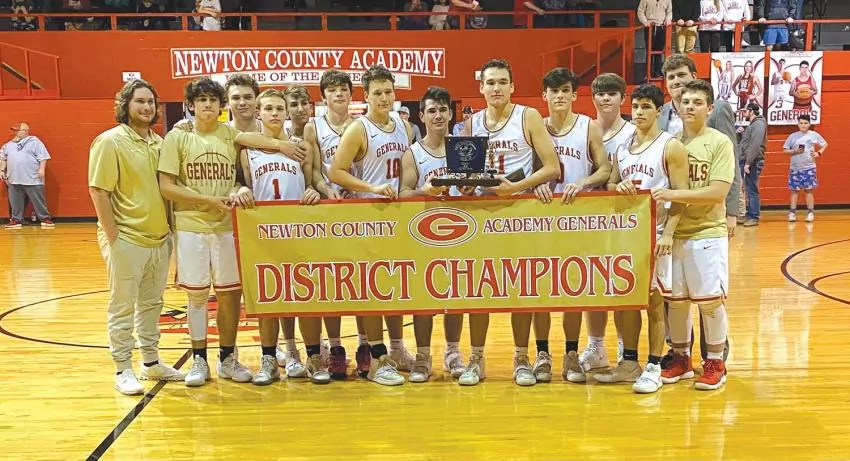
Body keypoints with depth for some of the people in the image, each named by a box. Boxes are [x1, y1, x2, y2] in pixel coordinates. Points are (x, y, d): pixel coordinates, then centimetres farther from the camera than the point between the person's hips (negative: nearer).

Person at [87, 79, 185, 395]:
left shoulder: (158, 142, 9)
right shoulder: (110, 141, -10)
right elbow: (98, 191, -13)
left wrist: (168, 227, 10)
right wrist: (112, 237, -15)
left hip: (159, 238, 7)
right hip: (126, 239, -6)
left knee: (152, 304, 16)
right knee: (122, 307, 3)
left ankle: (151, 362, 28)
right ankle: (123, 371, 13)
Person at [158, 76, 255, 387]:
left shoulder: (232, 135, 5)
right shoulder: (178, 137, -2)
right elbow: (166, 186, -8)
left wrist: (242, 190, -11)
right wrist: (211, 200, -14)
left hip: (228, 226, 2)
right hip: (190, 226, -2)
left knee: (230, 292, 7)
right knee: (196, 294, 6)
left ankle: (227, 358, 21)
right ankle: (199, 360, 20)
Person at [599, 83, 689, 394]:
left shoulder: (671, 146, -5)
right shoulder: (622, 148, 12)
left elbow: (680, 194, -10)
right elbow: (610, 186, 19)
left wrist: (668, 234, -20)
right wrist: (618, 186, -6)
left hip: (655, 233, -6)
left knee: (654, 301, 0)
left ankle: (653, 368, 9)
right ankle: (629, 364, 21)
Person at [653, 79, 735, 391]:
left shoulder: (719, 142, -4)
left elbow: (718, 192, -14)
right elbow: (663, 187, 10)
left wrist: (675, 194, -22)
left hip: (708, 233, -4)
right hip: (675, 232, 4)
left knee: (710, 299, -1)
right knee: (676, 299, 9)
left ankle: (715, 363, 14)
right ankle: (681, 358, 24)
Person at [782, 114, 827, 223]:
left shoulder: (814, 135, 2)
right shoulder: (793, 136, 1)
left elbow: (825, 144, 14)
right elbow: (785, 150, 4)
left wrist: (819, 153, -2)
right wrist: (794, 151, -13)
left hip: (809, 167, 0)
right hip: (795, 167, 0)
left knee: (809, 190, 2)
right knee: (794, 190, 3)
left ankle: (810, 213, 9)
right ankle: (792, 213, 7)